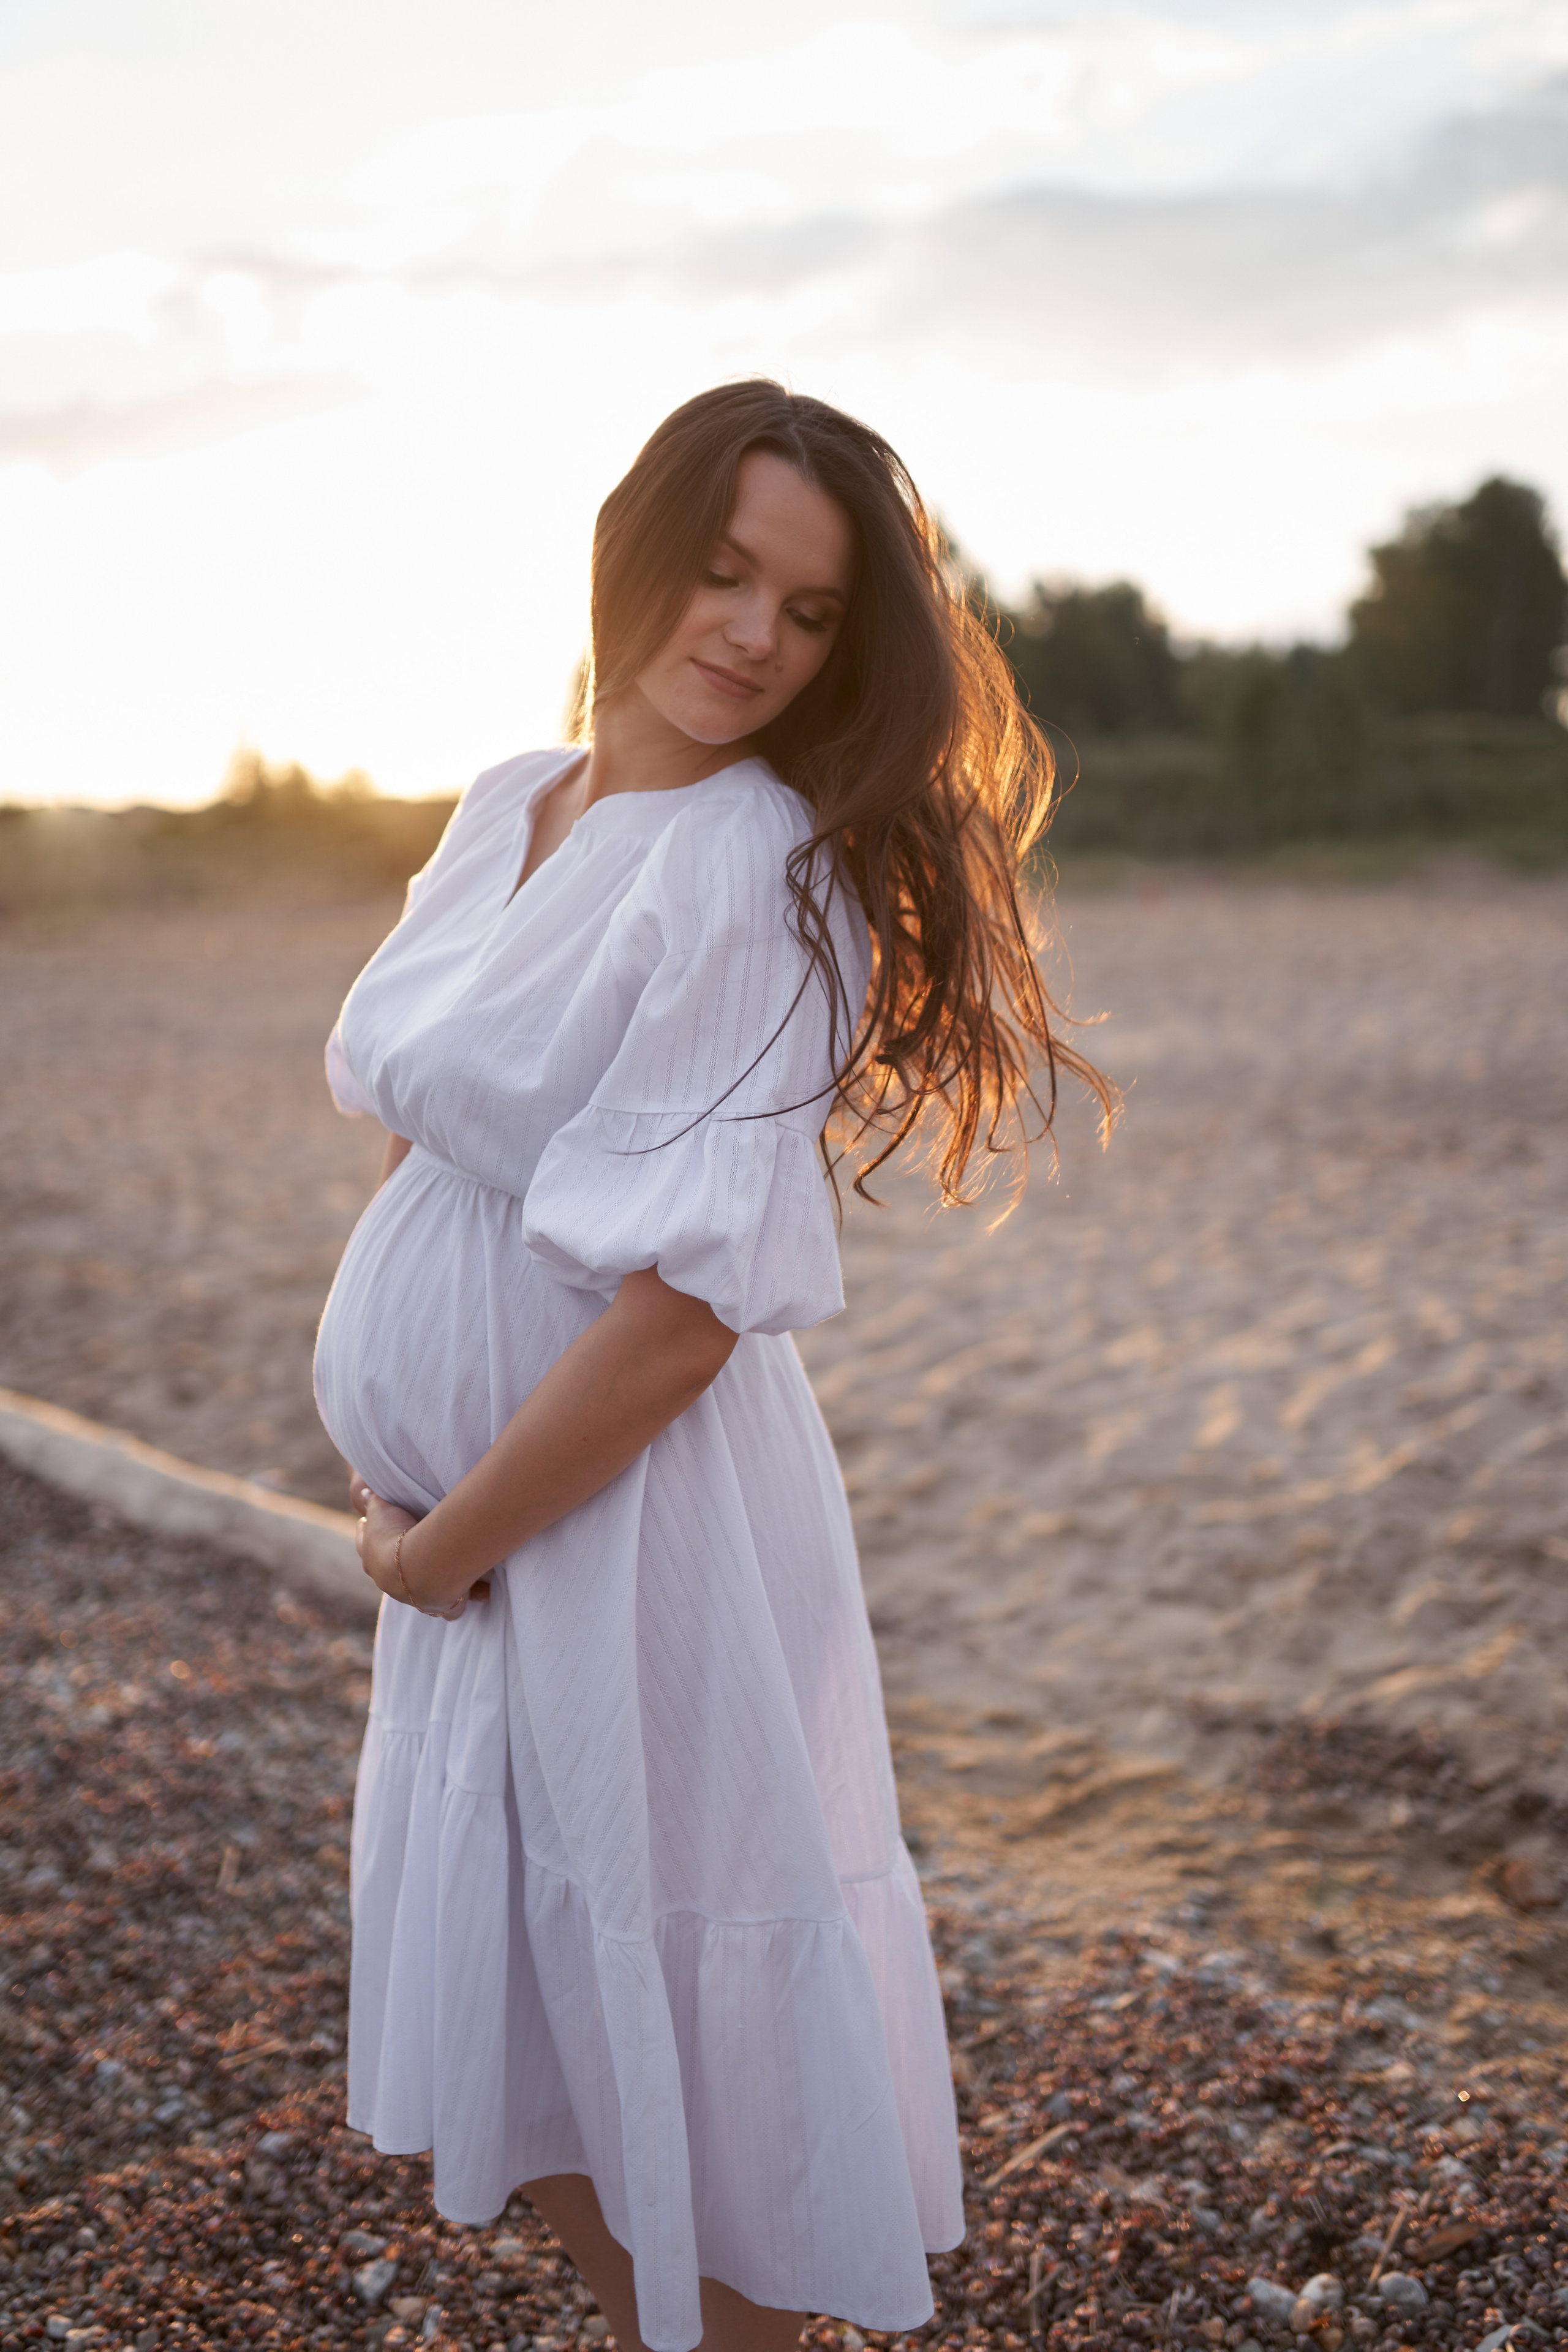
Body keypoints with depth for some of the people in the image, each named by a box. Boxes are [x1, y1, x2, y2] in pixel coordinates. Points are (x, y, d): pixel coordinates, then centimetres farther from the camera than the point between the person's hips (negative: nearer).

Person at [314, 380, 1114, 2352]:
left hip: (635, 1525, -8)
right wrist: (389, 1487, 2)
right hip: (469, 1517, 8)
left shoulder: (759, 871, -19)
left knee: (670, 2047, 10)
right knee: (504, 2038, 23)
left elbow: (681, 1304, -24)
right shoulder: (507, 806, 5)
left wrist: (439, 1549, -13)